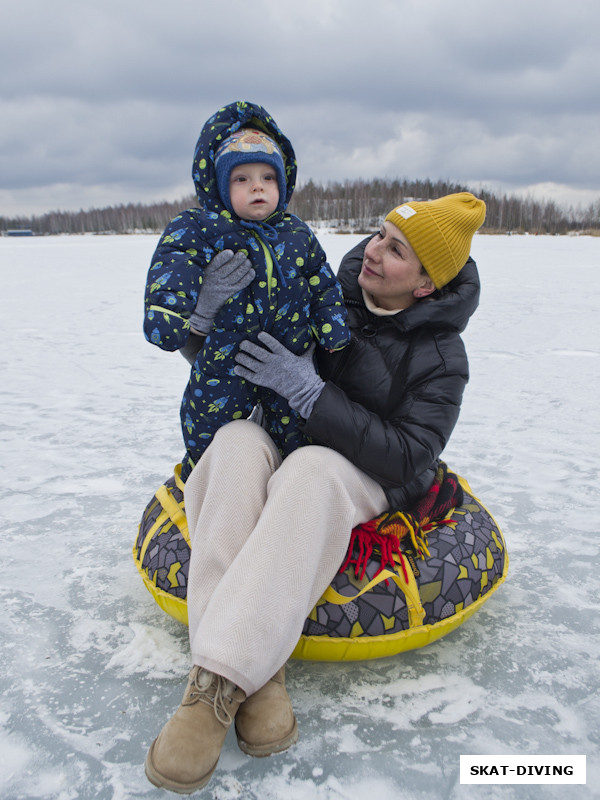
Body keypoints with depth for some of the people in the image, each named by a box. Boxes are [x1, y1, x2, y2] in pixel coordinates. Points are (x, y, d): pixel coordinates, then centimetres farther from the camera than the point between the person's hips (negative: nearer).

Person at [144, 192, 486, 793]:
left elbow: (408, 459, -22)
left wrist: (307, 388, -28)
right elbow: (216, 352, 11)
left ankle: (220, 681, -40)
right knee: (237, 440, -31)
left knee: (310, 471, -38)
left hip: (369, 476, -3)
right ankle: (259, 671, -38)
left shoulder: (440, 357, -10)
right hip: (289, 443, 4)